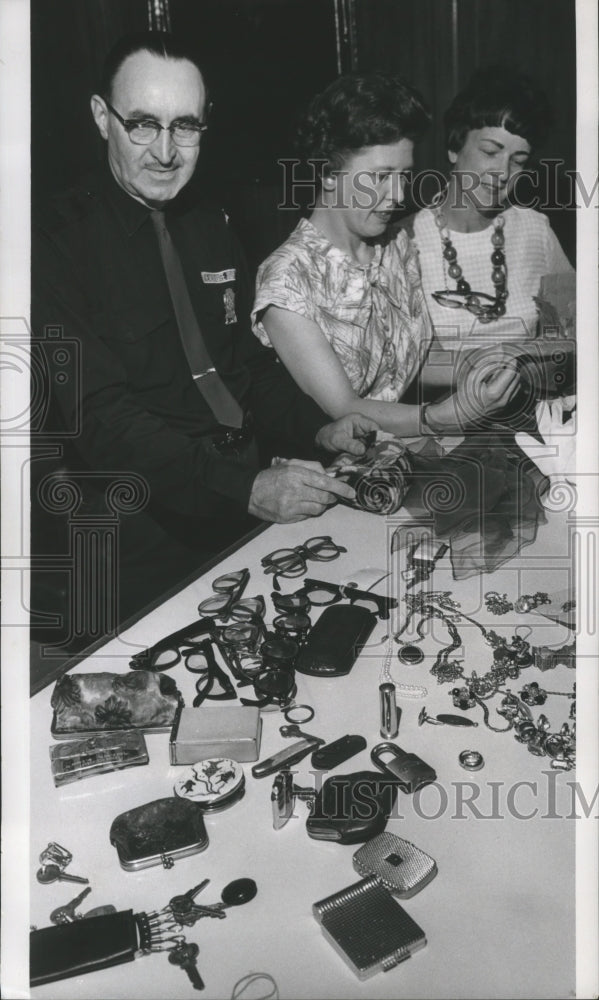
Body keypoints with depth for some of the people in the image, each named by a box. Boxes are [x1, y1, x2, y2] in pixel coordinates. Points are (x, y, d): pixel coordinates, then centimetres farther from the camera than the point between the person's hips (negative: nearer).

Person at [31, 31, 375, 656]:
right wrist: (245, 488, -29)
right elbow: (101, 417, -19)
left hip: (236, 523, 7)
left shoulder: (211, 232, 13)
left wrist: (317, 432, -1)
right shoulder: (56, 243, -11)